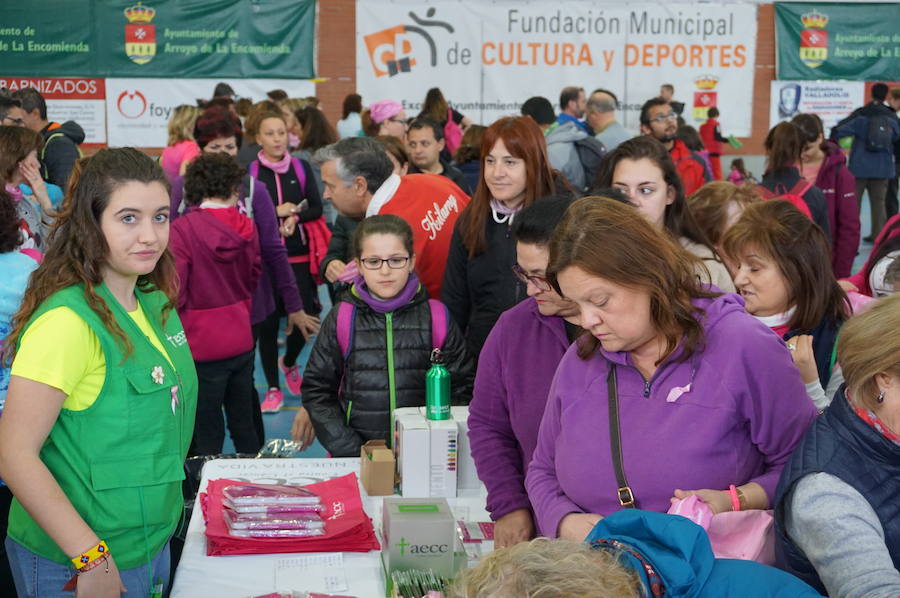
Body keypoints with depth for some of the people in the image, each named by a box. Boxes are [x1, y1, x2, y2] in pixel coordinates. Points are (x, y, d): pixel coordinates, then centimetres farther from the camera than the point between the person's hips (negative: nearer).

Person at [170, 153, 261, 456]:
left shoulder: (182, 230, -17)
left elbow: (174, 293, -15)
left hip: (202, 345, -5)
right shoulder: (246, 227, -2)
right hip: (242, 341, 5)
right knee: (244, 425, 19)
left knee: (207, 434, 5)